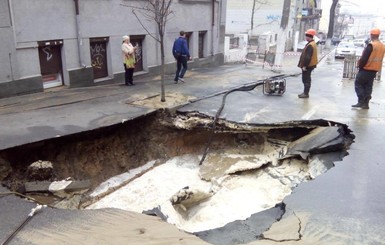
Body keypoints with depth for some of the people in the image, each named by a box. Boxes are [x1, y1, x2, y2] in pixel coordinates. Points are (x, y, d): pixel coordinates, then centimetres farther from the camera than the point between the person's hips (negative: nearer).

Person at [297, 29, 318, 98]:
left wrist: (304, 66, -22)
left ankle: (306, 94, 1)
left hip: (308, 66, -11)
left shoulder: (310, 45, -20)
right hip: (310, 65, 11)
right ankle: (305, 93, 23)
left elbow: (308, 57, -24)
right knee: (307, 79, 16)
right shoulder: (313, 44, 14)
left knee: (306, 80, -4)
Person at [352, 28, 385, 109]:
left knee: (358, 84, 1)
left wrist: (360, 66, -5)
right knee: (368, 86, 12)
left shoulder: (371, 45, -16)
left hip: (366, 69, -8)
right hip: (375, 69, 8)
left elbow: (364, 58, -19)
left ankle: (361, 102, -6)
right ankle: (366, 103, 12)